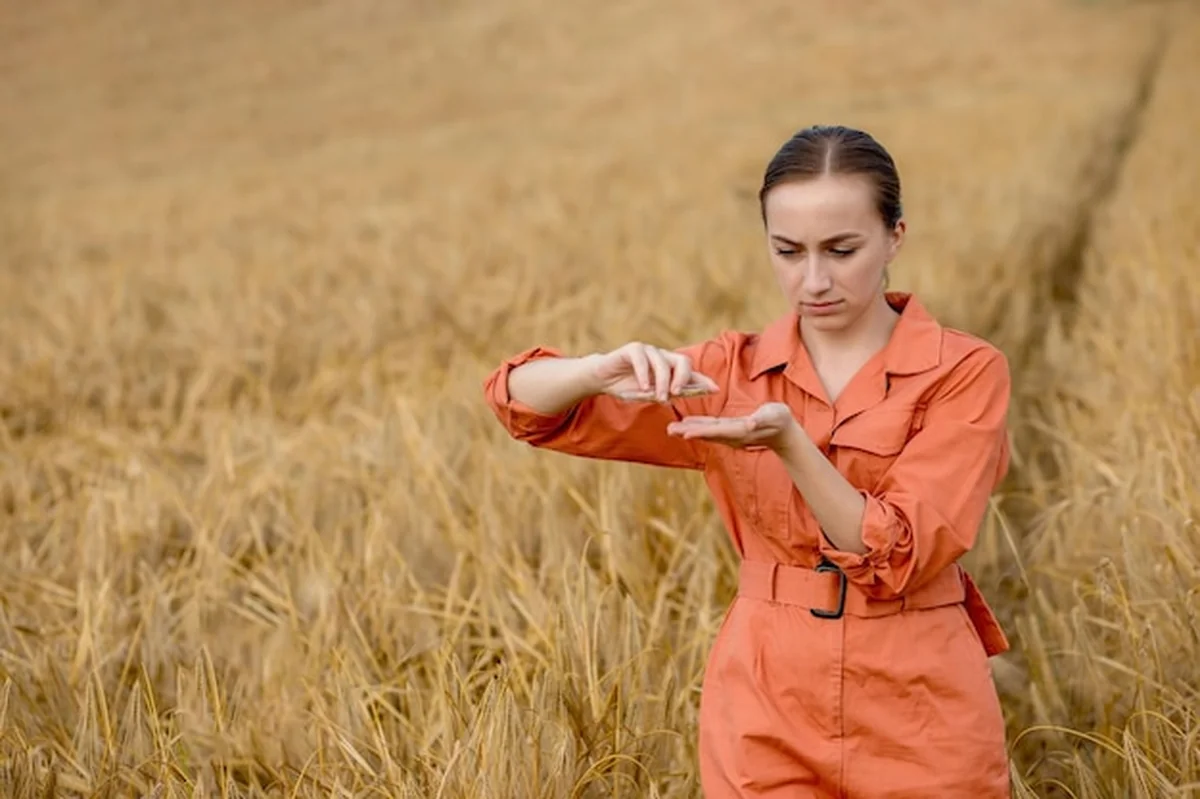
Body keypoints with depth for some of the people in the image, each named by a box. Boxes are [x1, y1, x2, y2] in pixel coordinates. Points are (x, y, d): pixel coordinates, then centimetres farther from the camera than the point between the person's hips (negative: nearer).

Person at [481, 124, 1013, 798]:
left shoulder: (964, 372, -6)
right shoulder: (732, 372, 2)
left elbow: (899, 558, -16)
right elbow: (523, 400, -4)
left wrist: (788, 442, -29)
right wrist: (610, 368, -24)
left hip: (920, 723, -2)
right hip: (764, 715, 2)